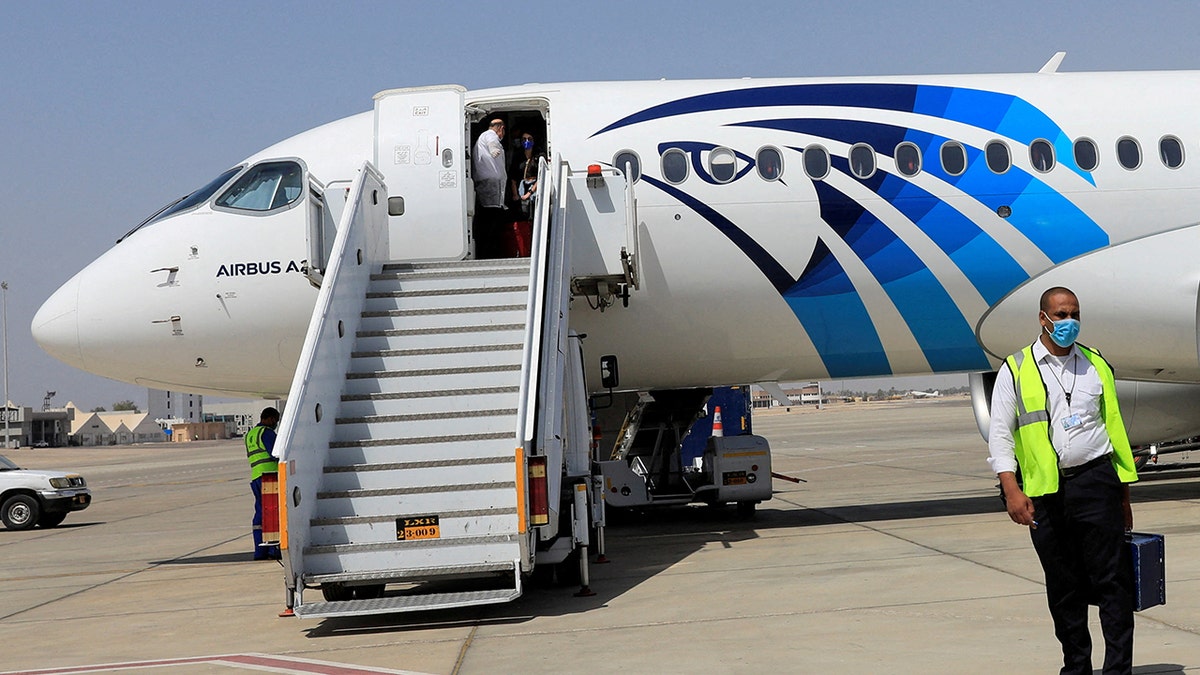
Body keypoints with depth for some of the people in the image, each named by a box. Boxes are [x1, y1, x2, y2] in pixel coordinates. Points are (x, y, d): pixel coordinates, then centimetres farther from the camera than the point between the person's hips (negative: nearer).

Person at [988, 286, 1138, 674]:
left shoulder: (1096, 365, 13)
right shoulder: (1016, 370, 4)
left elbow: (1115, 427, 16)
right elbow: (1000, 434, 1)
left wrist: (1124, 496, 13)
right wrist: (1011, 490, -11)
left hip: (1096, 481, 1)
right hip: (1045, 492, -1)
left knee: (1112, 581, -4)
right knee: (1062, 588, 8)